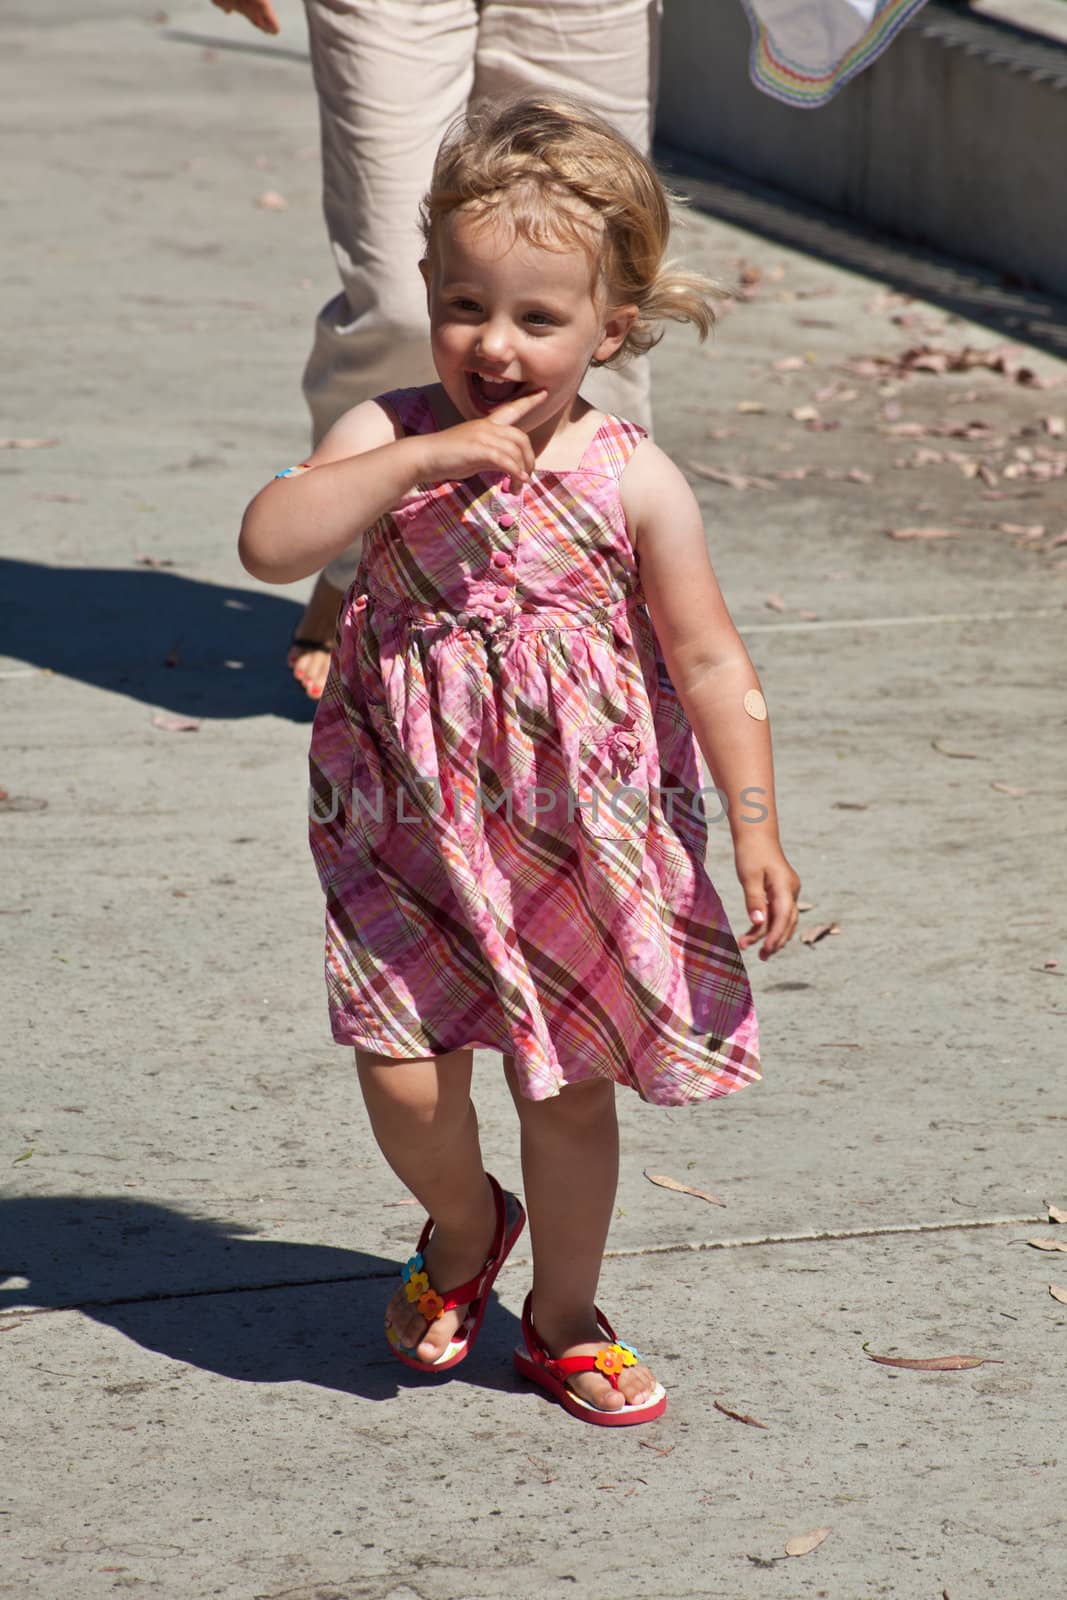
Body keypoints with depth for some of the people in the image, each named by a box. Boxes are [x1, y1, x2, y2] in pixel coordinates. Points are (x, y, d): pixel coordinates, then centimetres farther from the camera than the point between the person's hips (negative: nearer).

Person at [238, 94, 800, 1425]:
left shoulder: (631, 484, -12)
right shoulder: (388, 436, -8)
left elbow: (711, 666, -7)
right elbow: (268, 543, -22)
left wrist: (756, 828, -11)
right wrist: (415, 462, -30)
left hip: (580, 839, -1)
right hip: (412, 824, 1)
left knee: (569, 1093, 10)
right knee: (403, 1077, -6)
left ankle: (564, 1319, 32)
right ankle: (463, 1227, 28)